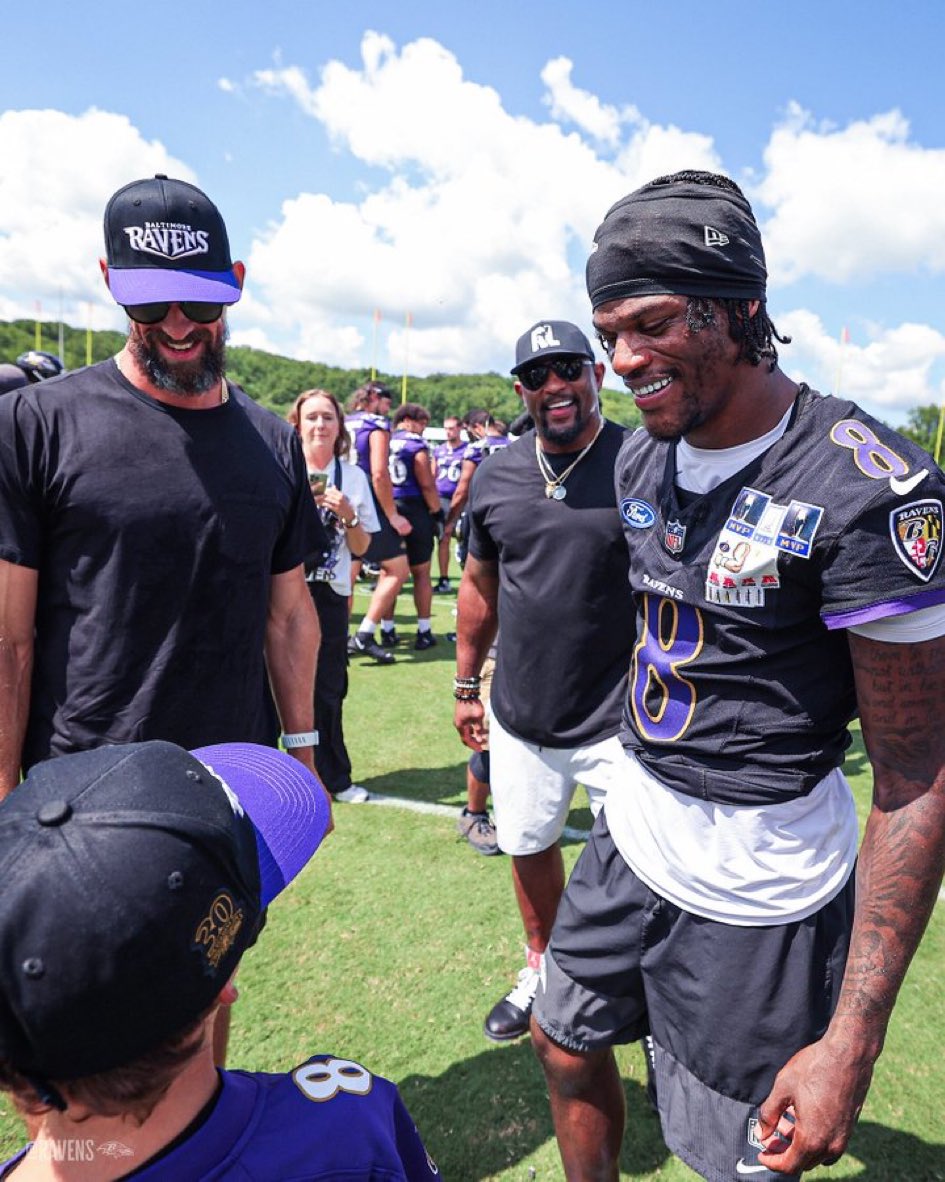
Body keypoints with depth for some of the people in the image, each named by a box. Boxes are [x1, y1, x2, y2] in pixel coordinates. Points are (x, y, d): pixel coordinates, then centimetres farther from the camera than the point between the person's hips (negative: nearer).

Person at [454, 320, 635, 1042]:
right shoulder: (496, 477, 4)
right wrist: (466, 685, 15)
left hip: (619, 720, -4)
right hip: (518, 717, 5)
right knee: (529, 848, 21)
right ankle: (543, 968, 47)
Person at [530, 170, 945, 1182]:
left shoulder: (863, 489, -22)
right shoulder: (641, 460, 1)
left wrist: (853, 1037, -19)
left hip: (758, 896, -6)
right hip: (632, 835, 7)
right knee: (566, 1045, 23)